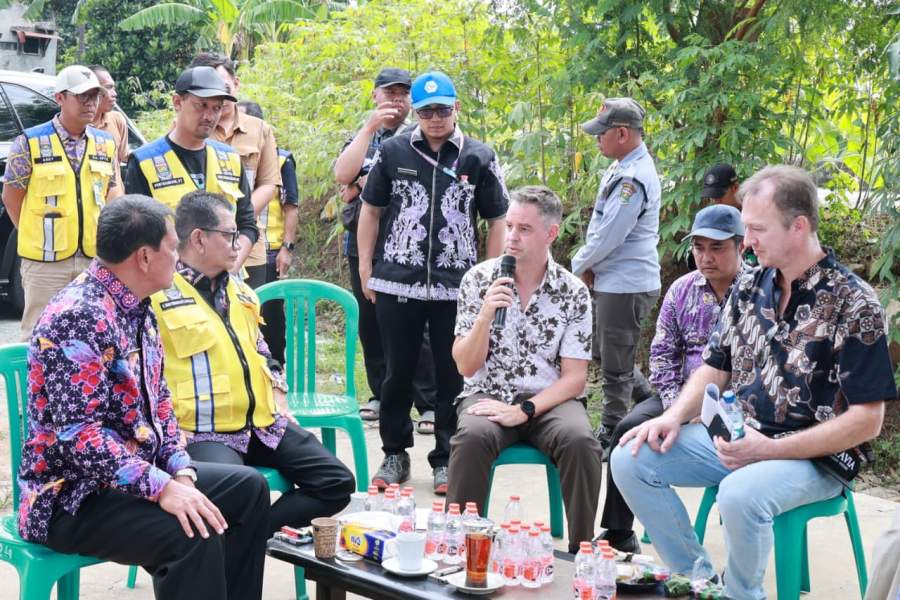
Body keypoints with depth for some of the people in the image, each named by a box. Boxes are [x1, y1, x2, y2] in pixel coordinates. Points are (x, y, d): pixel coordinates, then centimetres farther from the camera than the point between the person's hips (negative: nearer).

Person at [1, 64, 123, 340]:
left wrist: (102, 233, 7)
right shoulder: (30, 142, -5)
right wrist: (36, 238, -1)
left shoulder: (105, 143, 9)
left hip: (95, 258, 4)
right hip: (46, 259, -4)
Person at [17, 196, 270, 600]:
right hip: (72, 496, -10)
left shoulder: (138, 309, 8)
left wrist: (181, 471, -2)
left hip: (135, 472, 10)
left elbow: (158, 401, 13)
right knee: (195, 534, -29)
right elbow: (79, 435, -29)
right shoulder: (77, 317, -23)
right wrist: (162, 487, -31)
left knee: (248, 488, 11)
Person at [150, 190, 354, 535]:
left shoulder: (238, 291, 20)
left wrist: (280, 406, 14)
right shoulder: (159, 293, -5)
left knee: (338, 483, -3)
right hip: (203, 433, -8)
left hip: (264, 424, 8)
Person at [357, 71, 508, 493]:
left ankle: (446, 459, 18)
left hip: (458, 287, 0)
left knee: (453, 376, 5)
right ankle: (395, 453, 24)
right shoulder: (393, 152, 4)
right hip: (397, 284, 1)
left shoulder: (479, 158, 3)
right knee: (398, 372, 10)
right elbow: (371, 209, 12)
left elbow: (496, 221, 8)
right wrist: (365, 268, 7)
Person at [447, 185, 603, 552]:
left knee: (581, 442, -30)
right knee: (472, 437, -33)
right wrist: (485, 315, -18)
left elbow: (574, 378, -2)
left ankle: (582, 550, -14)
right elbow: (465, 367, -1)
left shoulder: (574, 293, -1)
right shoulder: (479, 280, 0)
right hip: (488, 396, 0)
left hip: (549, 401, 0)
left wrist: (524, 411, -17)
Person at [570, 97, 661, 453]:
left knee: (614, 367, 1)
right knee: (605, 353, 22)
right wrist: (589, 266, 4)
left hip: (626, 286, -10)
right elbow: (602, 226, 16)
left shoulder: (633, 178, -22)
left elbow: (608, 236, -23)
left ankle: (609, 436, 12)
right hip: (612, 280, 10)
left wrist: (580, 265, -7)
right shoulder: (623, 168, 10)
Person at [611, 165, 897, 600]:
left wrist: (770, 451, -22)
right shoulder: (749, 287, 5)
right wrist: (675, 416, -7)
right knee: (631, 460, -8)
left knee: (740, 494, -36)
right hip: (736, 436, 7)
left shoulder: (852, 304, -15)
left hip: (813, 456, -7)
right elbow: (716, 368, 14)